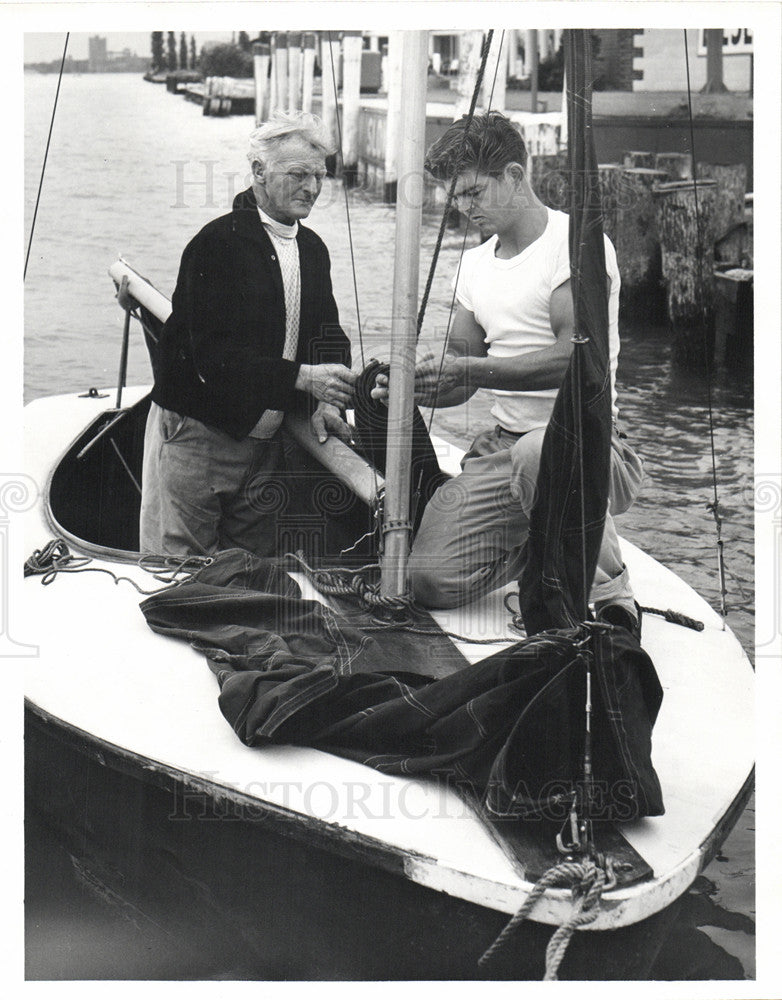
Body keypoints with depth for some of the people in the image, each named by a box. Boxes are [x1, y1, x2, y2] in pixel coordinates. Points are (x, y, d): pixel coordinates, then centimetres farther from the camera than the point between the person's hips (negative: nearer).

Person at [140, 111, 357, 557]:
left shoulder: (313, 249, 11)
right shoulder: (217, 243, -14)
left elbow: (330, 336, 12)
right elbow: (214, 354, -22)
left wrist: (327, 402, -7)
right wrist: (302, 377, -28)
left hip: (269, 444, 7)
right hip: (197, 435, -6)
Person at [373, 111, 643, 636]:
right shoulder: (476, 262, 17)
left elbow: (576, 357, -20)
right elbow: (461, 375, 17)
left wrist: (467, 370, -24)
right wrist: (409, 386, -5)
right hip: (501, 448, 7)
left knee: (540, 453, -44)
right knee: (433, 580, -12)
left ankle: (609, 592, -17)